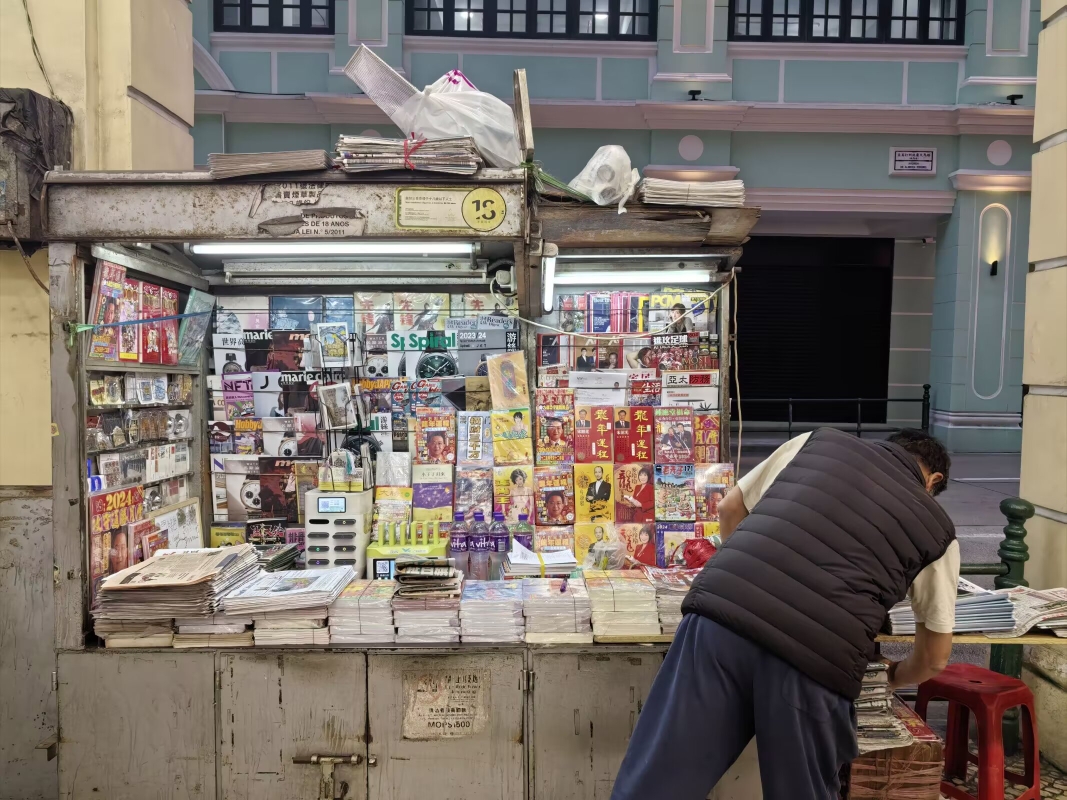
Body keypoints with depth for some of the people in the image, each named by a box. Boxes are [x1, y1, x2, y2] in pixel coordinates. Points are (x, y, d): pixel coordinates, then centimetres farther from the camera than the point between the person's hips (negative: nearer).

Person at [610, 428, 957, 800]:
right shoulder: (936, 528, 20)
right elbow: (934, 658, 25)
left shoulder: (818, 441, 23)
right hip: (815, 657, -1)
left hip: (721, 613, 2)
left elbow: (730, 507, 30)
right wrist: (892, 676, 46)